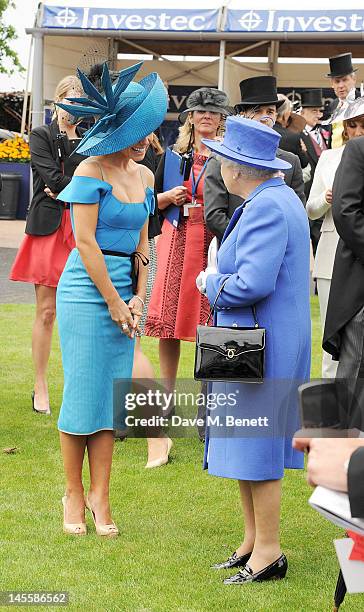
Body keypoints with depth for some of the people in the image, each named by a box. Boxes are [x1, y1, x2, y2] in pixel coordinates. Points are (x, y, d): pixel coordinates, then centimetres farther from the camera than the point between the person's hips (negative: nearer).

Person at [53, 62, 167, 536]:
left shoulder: (144, 176, 10)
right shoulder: (91, 172, -10)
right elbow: (85, 242, -12)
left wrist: (138, 297, 5)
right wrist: (114, 301, -10)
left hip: (124, 290, 6)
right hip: (86, 289, -6)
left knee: (113, 394, 6)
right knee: (83, 392, -1)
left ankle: (100, 497, 13)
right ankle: (74, 495, 12)